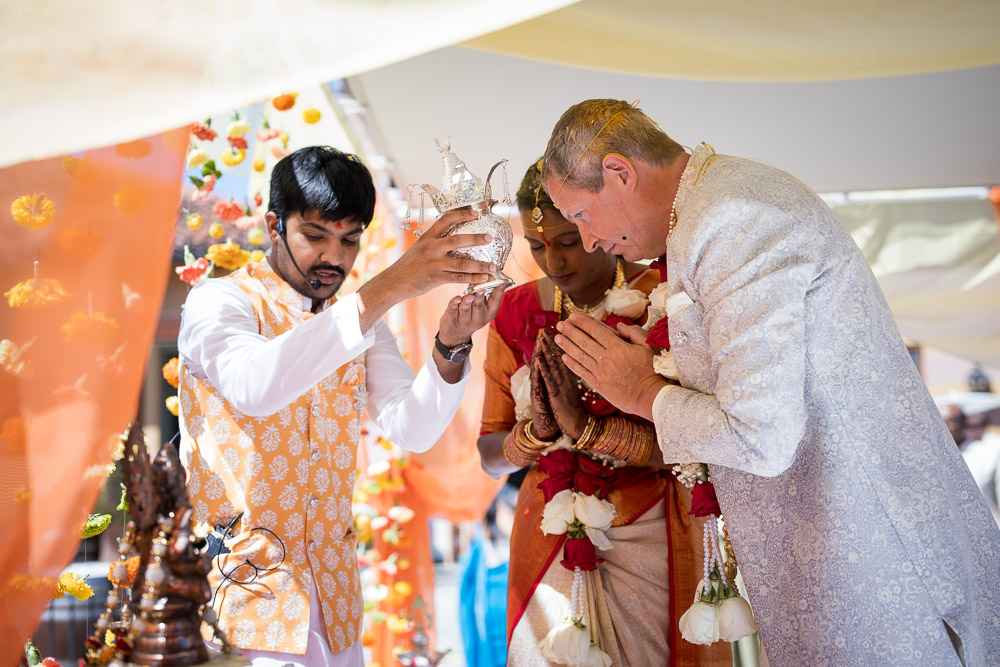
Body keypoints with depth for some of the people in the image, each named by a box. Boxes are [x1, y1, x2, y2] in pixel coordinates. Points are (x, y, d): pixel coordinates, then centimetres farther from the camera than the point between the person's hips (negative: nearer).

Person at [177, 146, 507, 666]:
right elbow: (252, 387, -31)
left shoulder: (359, 321, 11)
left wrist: (450, 346, -24)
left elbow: (411, 429, -4)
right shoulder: (219, 301, -7)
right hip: (241, 582, -5)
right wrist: (384, 289, -36)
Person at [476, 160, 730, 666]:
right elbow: (490, 457, 4)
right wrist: (538, 432, -16)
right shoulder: (518, 311, 4)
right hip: (549, 543, 3)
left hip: (653, 542, -3)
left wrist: (586, 425, -25)